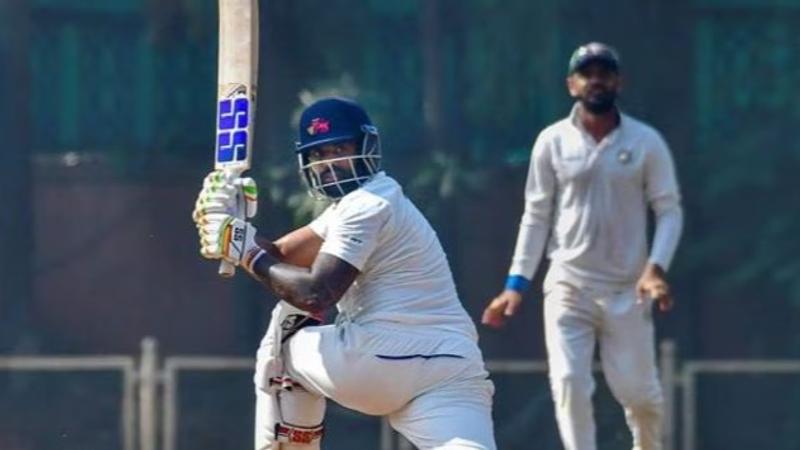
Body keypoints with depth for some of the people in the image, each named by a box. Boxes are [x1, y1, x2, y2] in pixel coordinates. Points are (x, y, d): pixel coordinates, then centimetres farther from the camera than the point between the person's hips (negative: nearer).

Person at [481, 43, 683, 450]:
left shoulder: (646, 142, 0)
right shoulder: (553, 141, 2)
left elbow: (669, 211, 0)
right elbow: (536, 216, 6)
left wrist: (656, 267, -16)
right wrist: (517, 283, 0)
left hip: (627, 290, 0)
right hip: (568, 285, 1)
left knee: (637, 389, 3)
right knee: (569, 384, -12)